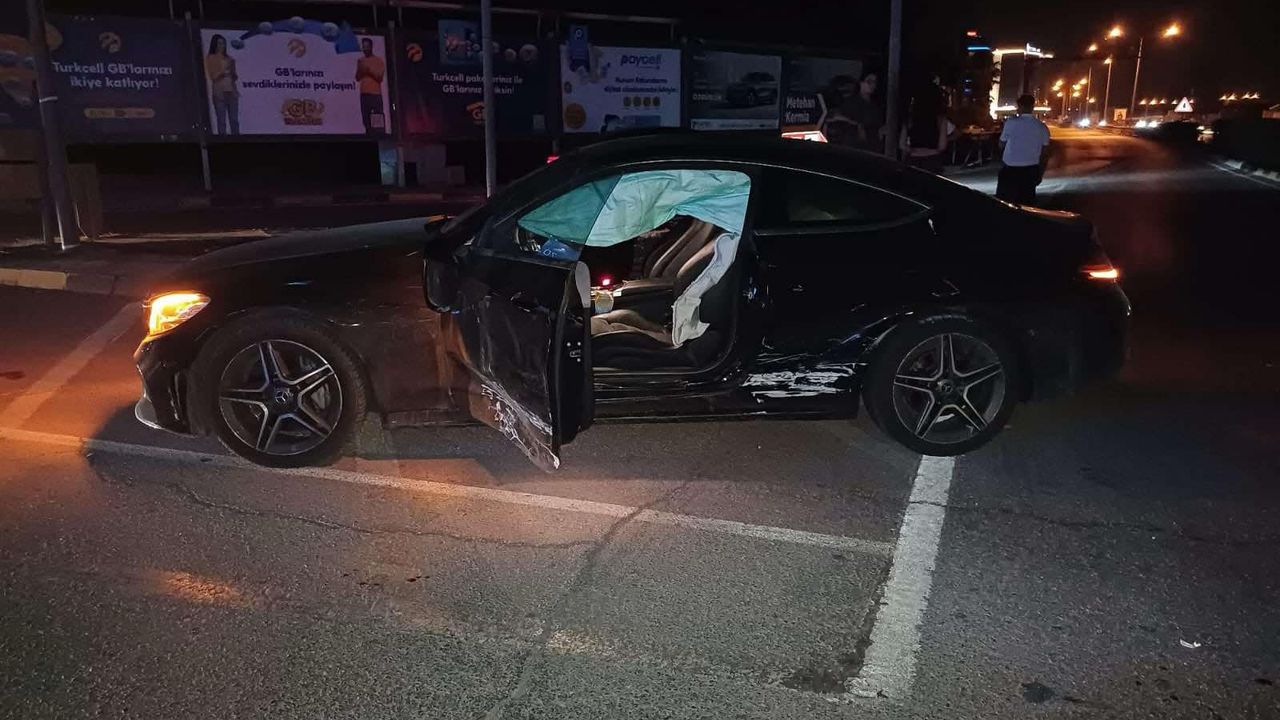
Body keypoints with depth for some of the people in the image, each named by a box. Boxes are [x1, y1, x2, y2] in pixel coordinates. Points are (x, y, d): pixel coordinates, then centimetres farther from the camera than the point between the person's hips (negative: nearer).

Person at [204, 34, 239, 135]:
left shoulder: (229, 58, 15)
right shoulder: (210, 58, 5)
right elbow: (212, 76, -2)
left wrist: (232, 72, -3)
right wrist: (223, 71, -13)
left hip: (232, 91, 4)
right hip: (219, 92, -4)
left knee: (234, 120, -1)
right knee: (221, 120, -8)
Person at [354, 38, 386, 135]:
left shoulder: (378, 60, 3)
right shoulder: (360, 61, 16)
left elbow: (380, 77, -4)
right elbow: (357, 78, 16)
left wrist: (369, 70, -10)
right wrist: (360, 70, -1)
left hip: (376, 94, -4)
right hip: (364, 94, 4)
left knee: (378, 121, -11)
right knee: (366, 120, -1)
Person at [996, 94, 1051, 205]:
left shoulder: (1011, 122, -8)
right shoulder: (1042, 127, 2)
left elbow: (1001, 144, 2)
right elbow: (1045, 155, 5)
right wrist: (1040, 174, 14)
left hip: (1010, 169, -3)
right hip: (1031, 170, 3)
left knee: (1004, 201, 4)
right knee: (1026, 202, 10)